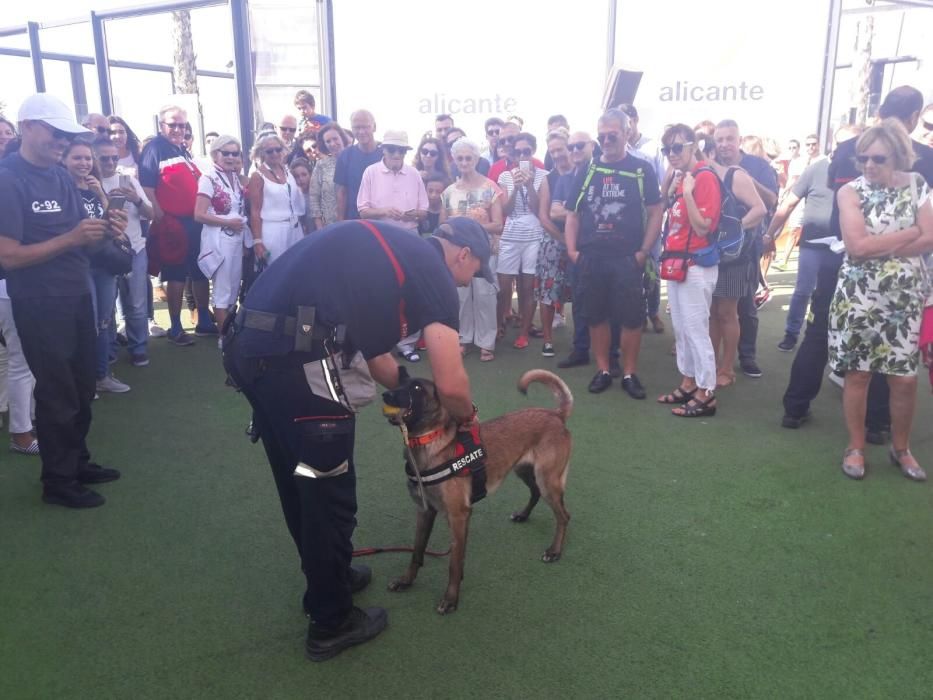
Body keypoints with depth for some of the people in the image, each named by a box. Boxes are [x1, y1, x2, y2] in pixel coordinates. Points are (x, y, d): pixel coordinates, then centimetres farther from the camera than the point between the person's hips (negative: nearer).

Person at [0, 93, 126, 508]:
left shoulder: (62, 177, 9)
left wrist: (104, 230, -8)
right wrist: (70, 238, -26)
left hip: (77, 296, 7)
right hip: (39, 304, -7)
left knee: (82, 388, 15)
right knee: (57, 393, 3)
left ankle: (78, 461, 31)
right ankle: (58, 481, 18)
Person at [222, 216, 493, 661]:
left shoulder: (386, 248, 25)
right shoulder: (433, 272, 0)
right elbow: (450, 384, -4)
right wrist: (467, 416, 16)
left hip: (248, 345, 9)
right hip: (296, 357, -9)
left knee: (299, 481, 24)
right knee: (328, 490, 8)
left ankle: (328, 575, 46)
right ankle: (331, 624, 26)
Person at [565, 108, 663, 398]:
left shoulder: (642, 169, 1)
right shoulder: (588, 171, 9)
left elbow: (656, 212, -1)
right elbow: (573, 213, 11)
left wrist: (644, 251, -8)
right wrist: (572, 249, 0)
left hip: (627, 257, -3)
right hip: (591, 257, 3)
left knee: (631, 317, 1)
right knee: (596, 316, 8)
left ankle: (629, 374, 14)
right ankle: (602, 371, 21)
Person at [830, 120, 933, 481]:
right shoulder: (851, 191, -4)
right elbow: (857, 246, -17)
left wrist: (876, 247, -14)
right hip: (859, 297, -2)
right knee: (857, 373, 5)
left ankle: (901, 448, 26)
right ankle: (856, 447, 20)